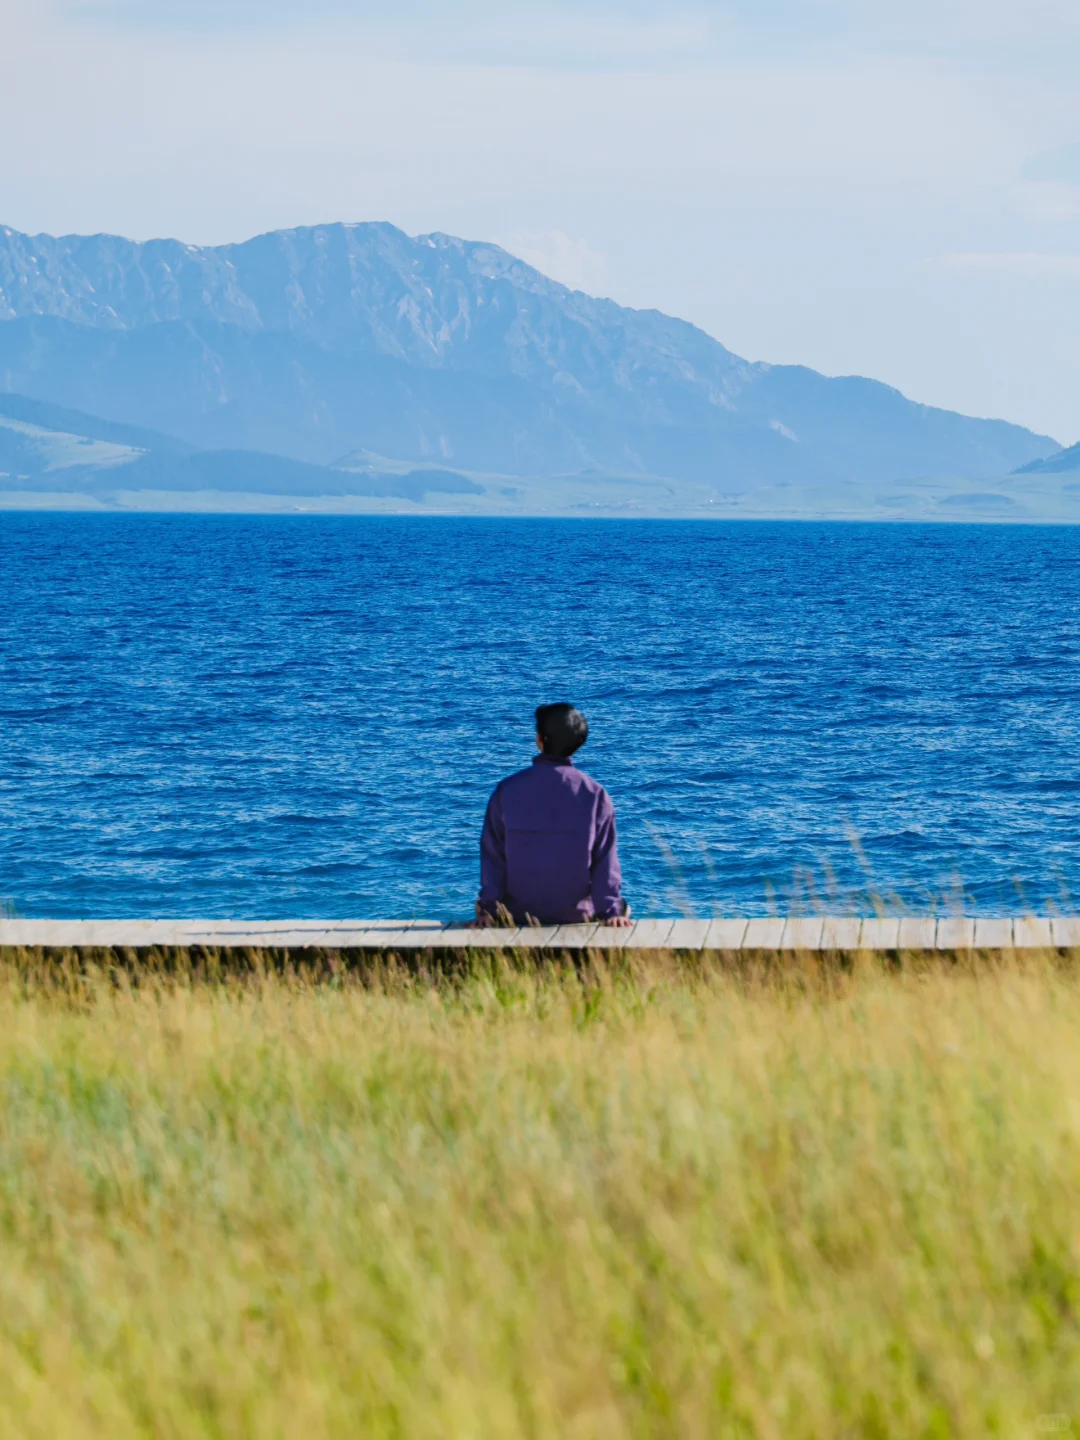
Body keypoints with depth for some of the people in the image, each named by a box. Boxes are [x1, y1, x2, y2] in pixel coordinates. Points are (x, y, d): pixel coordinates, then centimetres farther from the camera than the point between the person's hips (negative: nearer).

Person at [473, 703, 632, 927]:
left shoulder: (507, 790, -5)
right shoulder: (594, 794, -6)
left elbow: (493, 857, -3)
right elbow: (606, 862, -7)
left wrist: (488, 909, 0)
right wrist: (611, 911, -5)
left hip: (519, 916, 1)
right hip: (576, 915, -1)